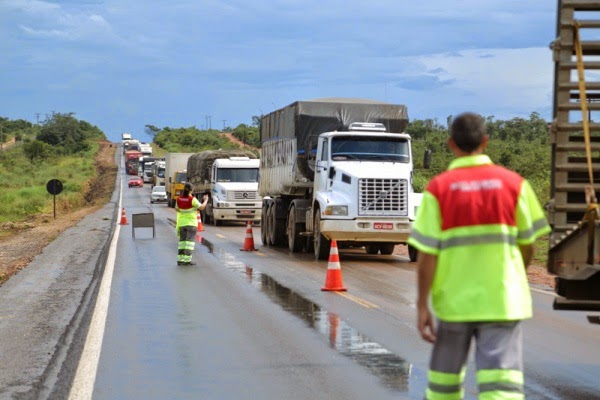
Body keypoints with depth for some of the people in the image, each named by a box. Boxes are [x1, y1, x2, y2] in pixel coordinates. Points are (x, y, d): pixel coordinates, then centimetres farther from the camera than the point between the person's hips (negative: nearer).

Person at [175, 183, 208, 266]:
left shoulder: (179, 199, 0)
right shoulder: (192, 199, -16)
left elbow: (176, 209, 13)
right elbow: (201, 207, -12)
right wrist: (205, 200, 4)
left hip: (182, 223, 5)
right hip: (191, 223, -5)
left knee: (182, 240, 11)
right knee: (190, 241, -3)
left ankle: (180, 259, 9)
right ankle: (187, 260, -7)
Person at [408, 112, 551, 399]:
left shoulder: (438, 188, -5)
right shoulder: (514, 183, -1)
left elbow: (427, 254, -8)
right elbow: (527, 245, 4)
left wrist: (422, 306, -3)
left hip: (454, 300, 0)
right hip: (502, 300, 0)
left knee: (445, 375, 19)